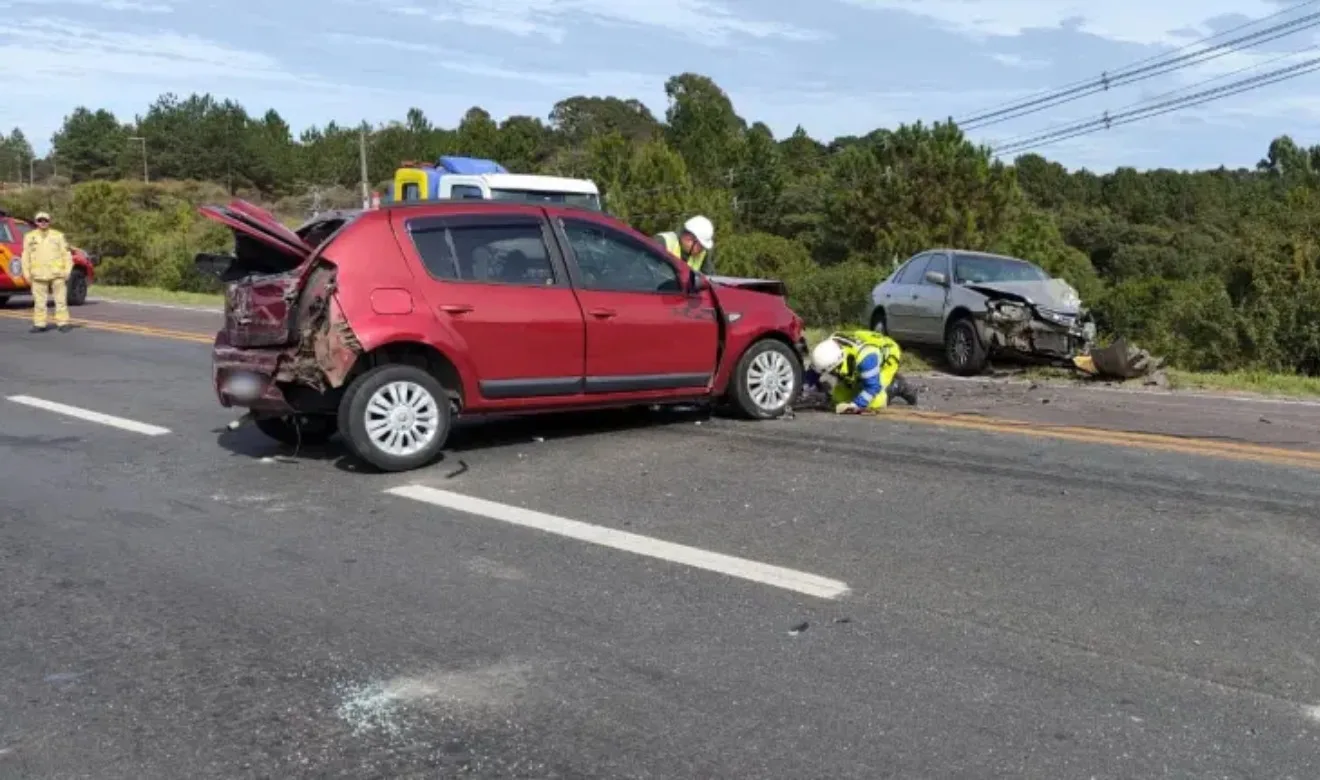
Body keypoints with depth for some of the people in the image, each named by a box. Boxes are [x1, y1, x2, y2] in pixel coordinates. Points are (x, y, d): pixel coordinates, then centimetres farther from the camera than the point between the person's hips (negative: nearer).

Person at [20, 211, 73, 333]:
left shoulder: (58, 236, 7)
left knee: (61, 299, -2)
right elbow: (26, 256, 11)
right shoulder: (30, 237, 10)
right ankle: (39, 324, 5)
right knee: (39, 301, 1)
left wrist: (67, 270, -2)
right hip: (38, 275, 1)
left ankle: (62, 323, 1)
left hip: (57, 274, -1)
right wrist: (27, 273, 4)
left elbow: (66, 254, 6)